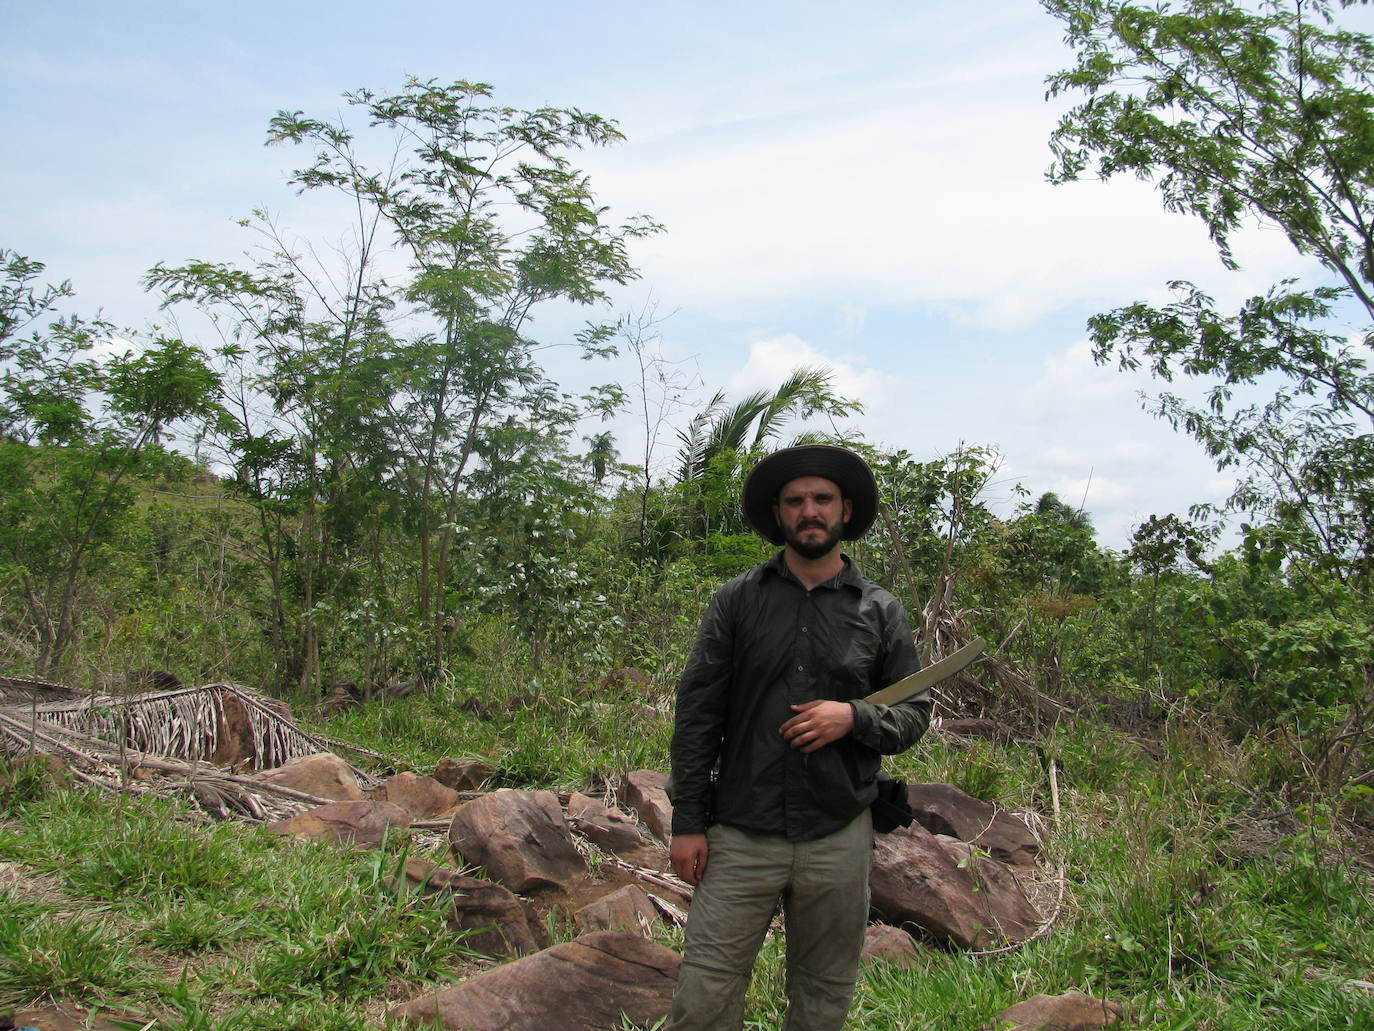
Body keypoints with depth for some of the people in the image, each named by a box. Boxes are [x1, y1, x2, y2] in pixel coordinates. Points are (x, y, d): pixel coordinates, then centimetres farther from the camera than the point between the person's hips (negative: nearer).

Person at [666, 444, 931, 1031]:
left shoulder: (879, 611, 6)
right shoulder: (737, 601, 4)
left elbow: (915, 713, 10)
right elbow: (696, 714, 3)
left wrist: (853, 717, -11)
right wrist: (687, 822, -2)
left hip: (839, 840, 1)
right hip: (741, 835, -1)